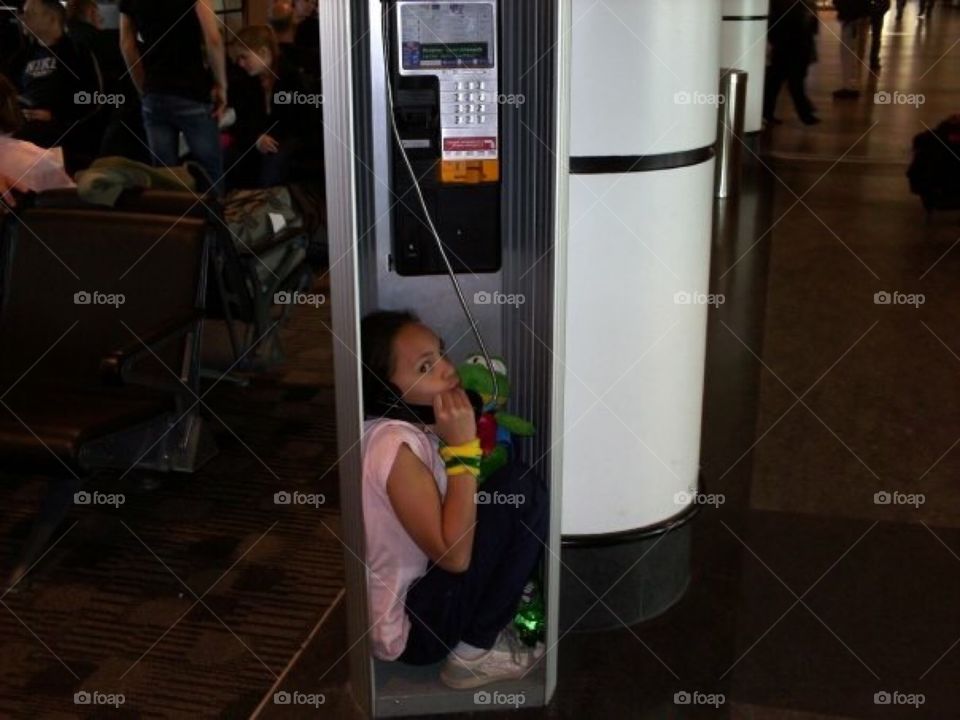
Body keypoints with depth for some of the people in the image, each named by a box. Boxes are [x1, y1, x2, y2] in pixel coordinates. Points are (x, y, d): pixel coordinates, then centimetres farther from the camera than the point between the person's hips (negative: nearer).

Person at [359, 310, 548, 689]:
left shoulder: (407, 428, 2)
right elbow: (454, 555, -26)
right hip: (411, 628, -9)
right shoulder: (395, 445, -27)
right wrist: (462, 446, -26)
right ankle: (474, 653, -7)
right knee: (520, 489, -17)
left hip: (414, 590, 9)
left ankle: (487, 625, 11)